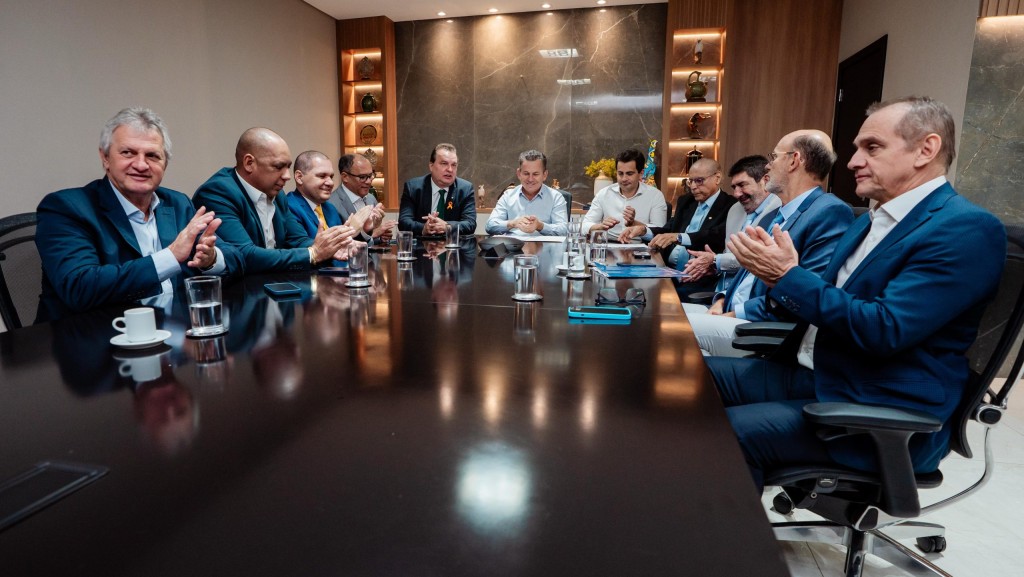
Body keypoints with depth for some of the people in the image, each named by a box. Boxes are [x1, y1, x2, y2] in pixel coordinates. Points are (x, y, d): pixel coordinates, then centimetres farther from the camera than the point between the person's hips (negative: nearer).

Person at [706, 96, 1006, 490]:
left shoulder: (968, 228, -14)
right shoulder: (875, 219, 14)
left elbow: (884, 330, -24)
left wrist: (789, 275, -20)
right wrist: (777, 272, -6)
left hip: (881, 416, -8)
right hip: (810, 373, 9)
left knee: (726, 432, -25)